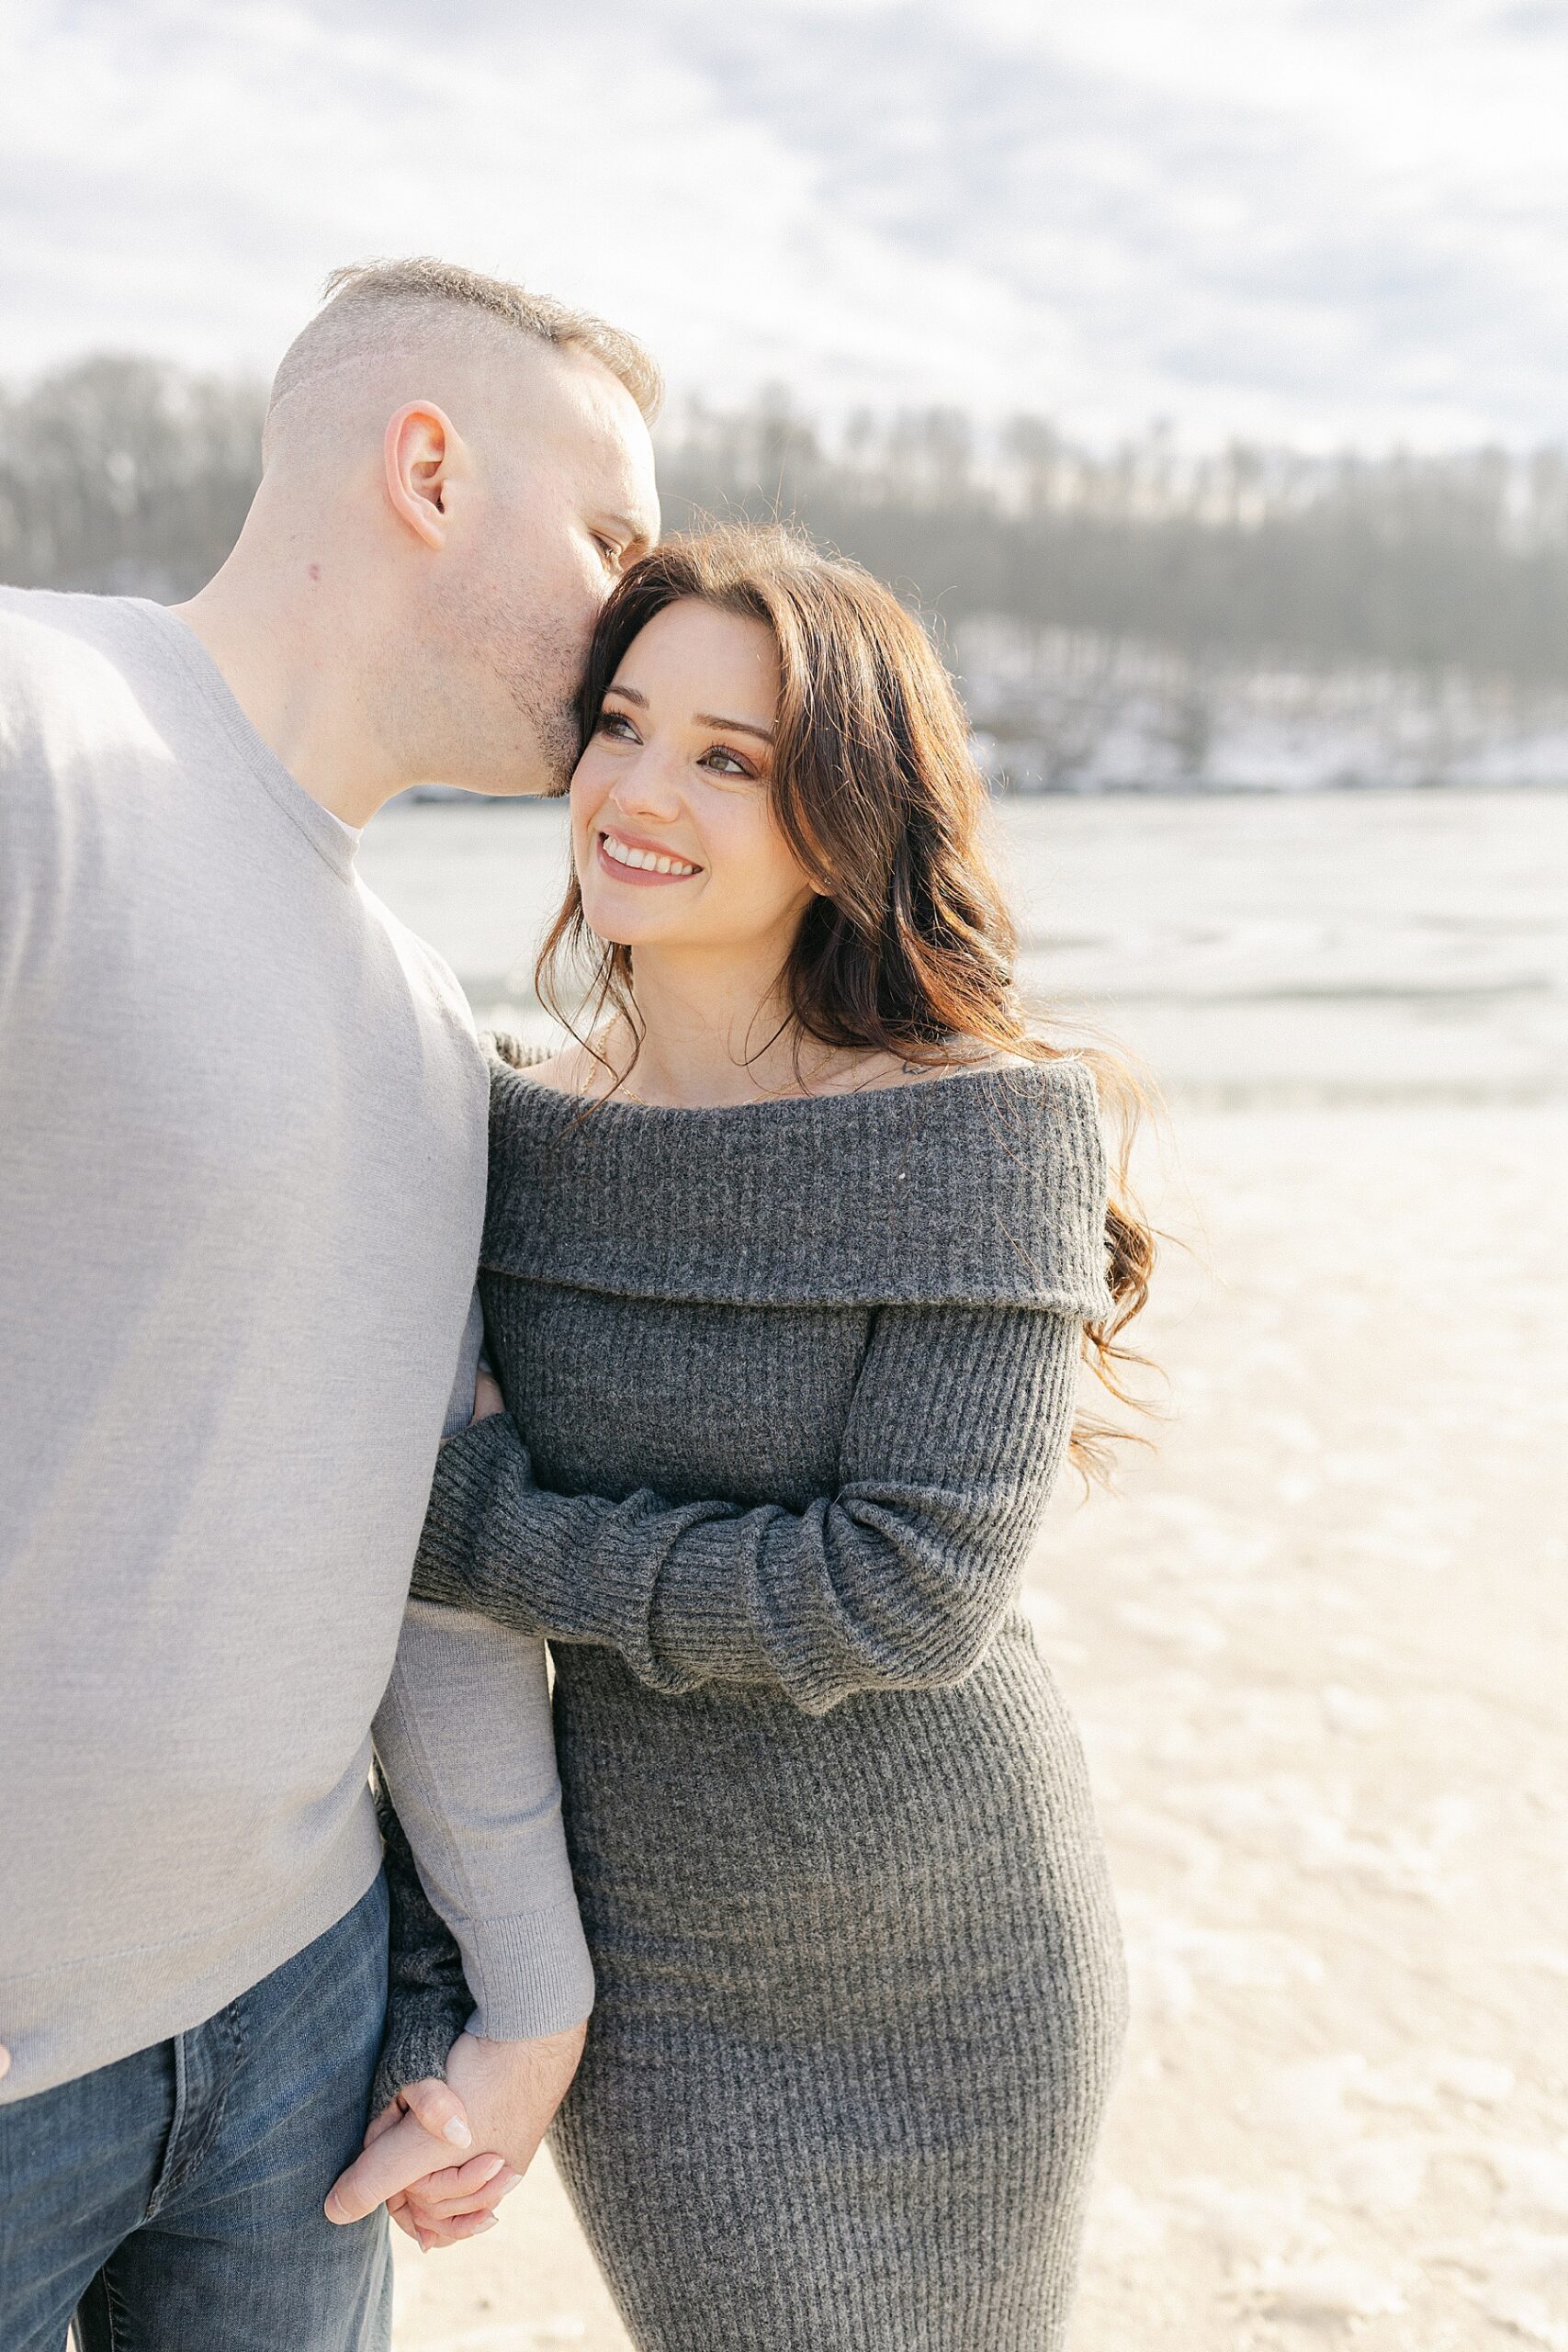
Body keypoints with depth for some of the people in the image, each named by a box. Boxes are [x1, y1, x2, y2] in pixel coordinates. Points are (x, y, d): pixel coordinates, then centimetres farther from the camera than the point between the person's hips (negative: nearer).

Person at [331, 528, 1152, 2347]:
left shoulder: (988, 1122, -16)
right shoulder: (508, 1136, -4)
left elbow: (912, 1595, -22)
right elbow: (421, 1585, 2)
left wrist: (480, 1518, -18)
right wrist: (424, 2008, 0)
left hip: (959, 1973, -1)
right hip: (657, 1983, 2)